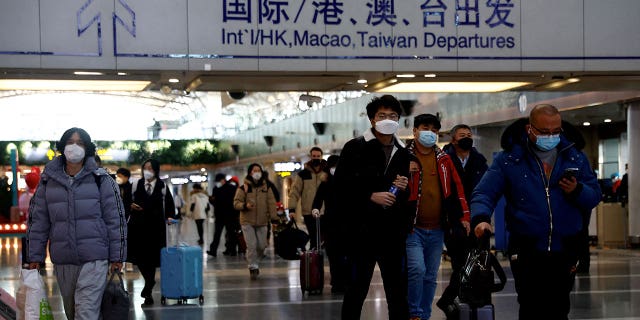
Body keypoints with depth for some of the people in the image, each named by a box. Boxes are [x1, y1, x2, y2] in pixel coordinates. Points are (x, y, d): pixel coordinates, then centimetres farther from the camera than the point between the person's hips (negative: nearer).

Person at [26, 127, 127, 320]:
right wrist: (35, 258, 8)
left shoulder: (101, 179, 0)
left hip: (94, 260, -4)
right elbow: (38, 221, 11)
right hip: (62, 261, 4)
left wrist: (117, 257, -3)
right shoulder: (48, 181, 8)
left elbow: (115, 219, 0)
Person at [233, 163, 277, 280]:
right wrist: (245, 206, -23)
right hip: (247, 222, -3)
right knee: (251, 246, -9)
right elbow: (236, 203, -3)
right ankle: (253, 267, 1)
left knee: (261, 245, 5)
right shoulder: (243, 188, -1)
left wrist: (273, 217, -5)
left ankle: (255, 262, 30)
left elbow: (271, 203, 5)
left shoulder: (266, 188, 7)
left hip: (262, 222, 3)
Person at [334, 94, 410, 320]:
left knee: (398, 292, 8)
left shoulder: (403, 153, 12)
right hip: (362, 232, -4)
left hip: (393, 233, 4)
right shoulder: (355, 148, -1)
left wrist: (404, 189, 0)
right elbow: (341, 187, -7)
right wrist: (370, 196, -15)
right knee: (356, 292, 4)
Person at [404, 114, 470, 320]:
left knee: (431, 277, 10)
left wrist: (464, 217, 9)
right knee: (417, 269, -19)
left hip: (437, 230, 5)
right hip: (412, 228, -5)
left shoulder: (444, 160, 12)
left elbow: (457, 189, 14)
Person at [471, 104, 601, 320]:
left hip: (564, 253, 3)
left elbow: (595, 195, 9)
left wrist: (577, 190, -13)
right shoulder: (508, 158, -2)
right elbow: (484, 193, -6)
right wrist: (481, 218, -26)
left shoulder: (575, 156, 7)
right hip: (526, 252, -3)